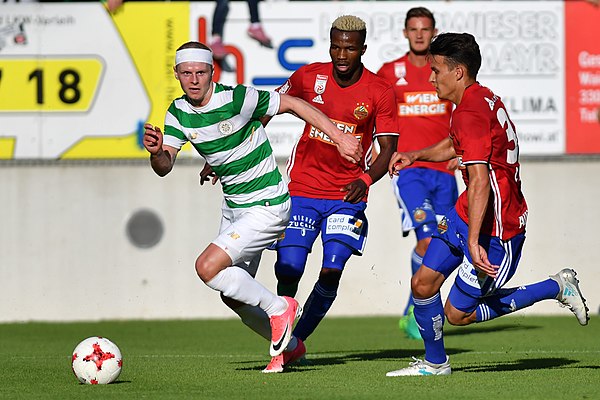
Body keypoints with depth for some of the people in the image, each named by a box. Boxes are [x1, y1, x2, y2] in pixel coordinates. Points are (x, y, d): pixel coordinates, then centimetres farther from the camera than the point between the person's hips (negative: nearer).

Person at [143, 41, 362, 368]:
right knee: (233, 296, 13)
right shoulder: (178, 113, -3)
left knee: (208, 267, -21)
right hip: (233, 206, 8)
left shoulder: (236, 99, -21)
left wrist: (339, 138, -12)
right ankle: (288, 345, 33)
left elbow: (294, 105, -12)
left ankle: (279, 308, -3)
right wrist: (156, 152, -36)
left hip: (267, 206, -8)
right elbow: (164, 166, -12)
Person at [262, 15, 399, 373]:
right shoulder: (309, 77, -4)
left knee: (331, 273, -11)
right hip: (301, 191, 1)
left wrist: (366, 179, -28)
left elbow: (388, 149, -7)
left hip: (347, 196, -1)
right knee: (288, 272, -9)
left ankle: (298, 340, 11)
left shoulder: (380, 92, -7)